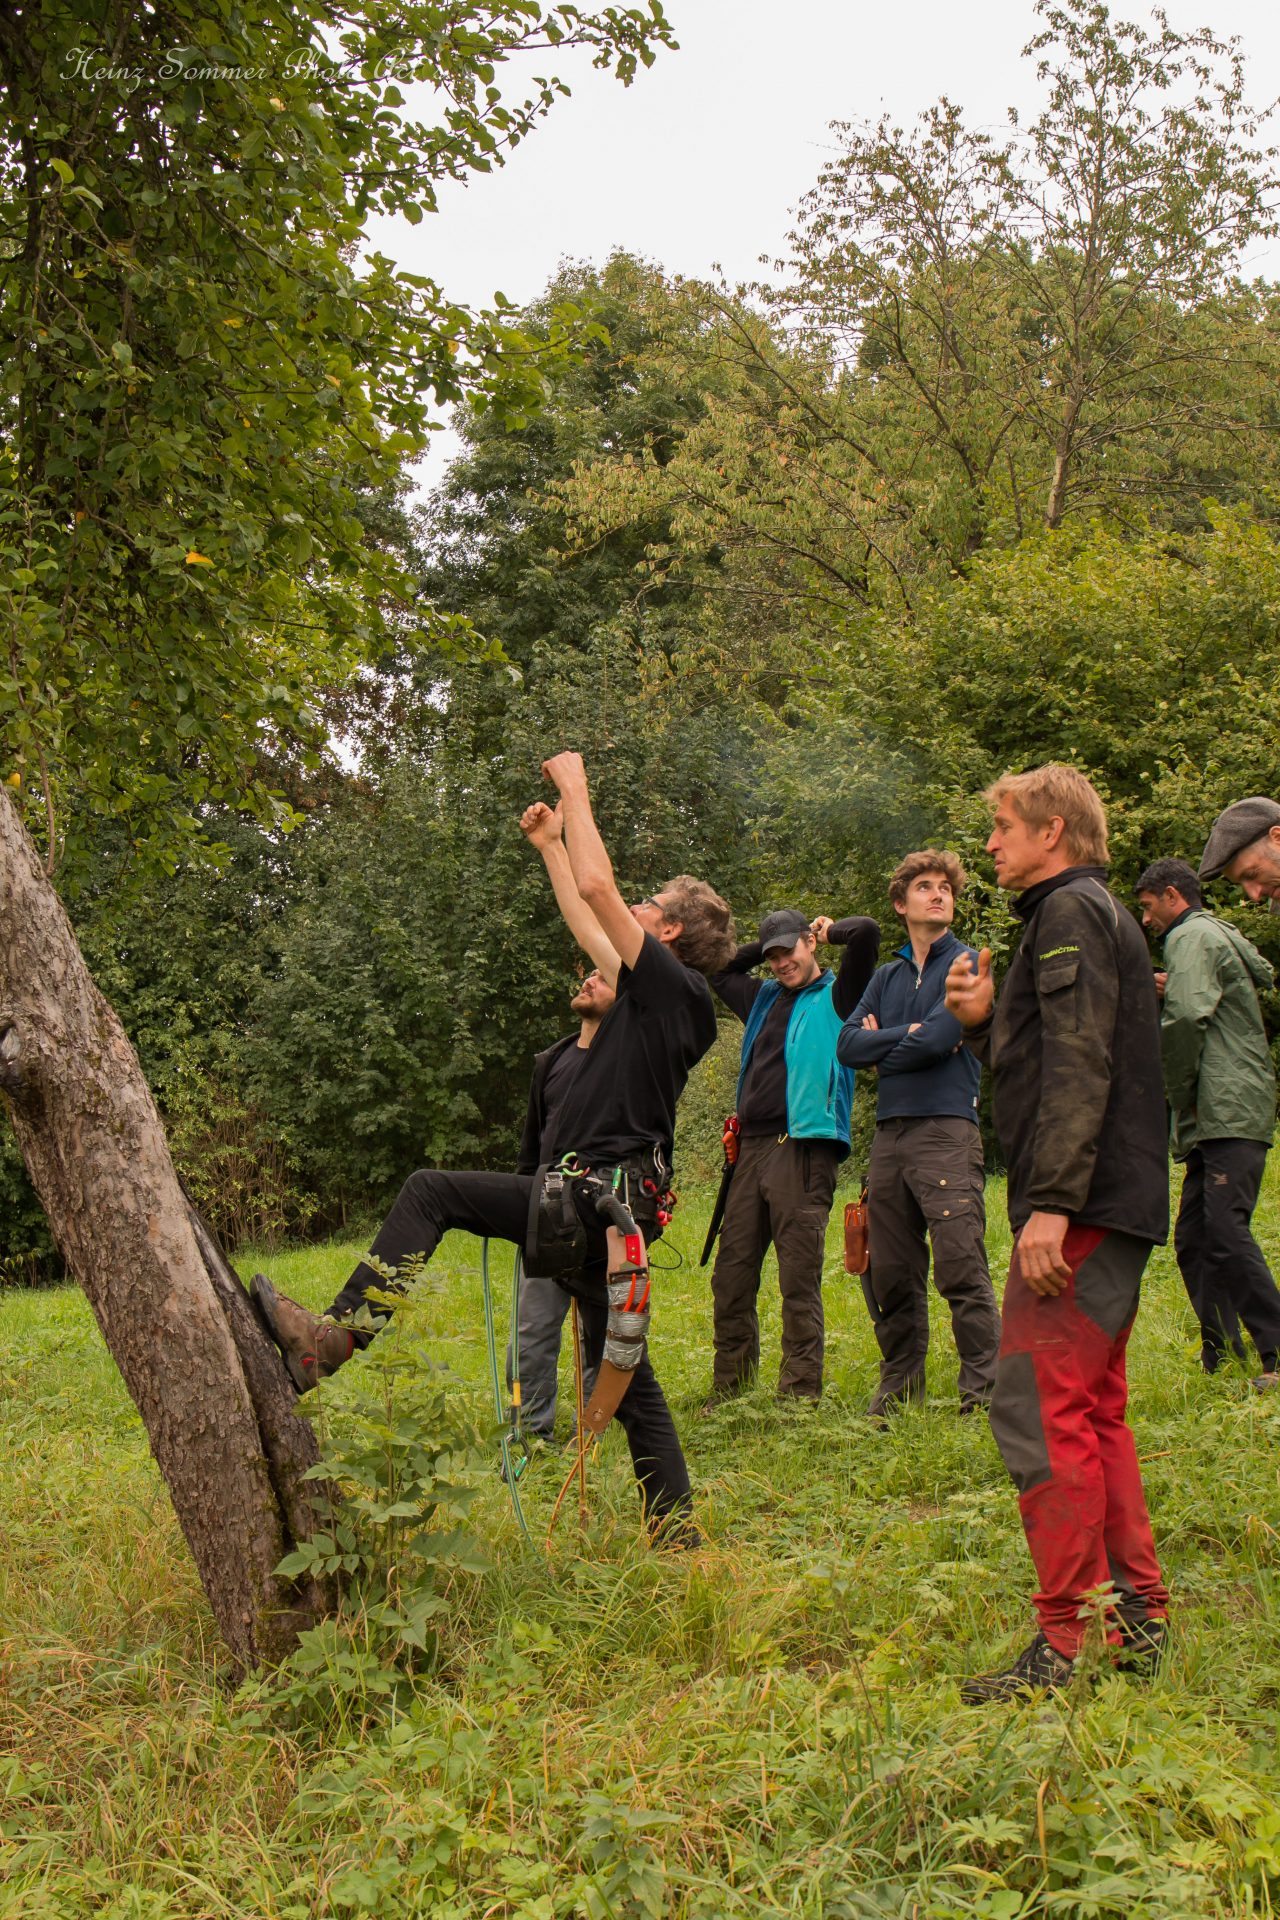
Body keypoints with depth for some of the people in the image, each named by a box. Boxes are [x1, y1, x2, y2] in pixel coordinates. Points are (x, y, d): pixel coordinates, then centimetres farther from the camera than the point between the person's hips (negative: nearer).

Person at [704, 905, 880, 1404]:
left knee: (800, 1279, -6)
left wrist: (827, 931, 8)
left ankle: (800, 1395, -2)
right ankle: (728, 1391, 16)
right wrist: (761, 946, 27)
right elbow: (717, 970, 38)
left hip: (803, 1149, -7)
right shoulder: (764, 999, 23)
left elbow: (866, 932, -11)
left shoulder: (835, 997, 3)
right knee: (731, 1277, 8)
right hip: (751, 1147, 7)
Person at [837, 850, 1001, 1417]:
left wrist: (881, 1044, 3)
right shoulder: (887, 976, 20)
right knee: (889, 1273, 8)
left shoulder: (967, 963, 2)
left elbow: (939, 1039, -12)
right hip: (890, 1132, 6)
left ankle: (984, 1389, -4)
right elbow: (847, 1045, 8)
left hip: (948, 1129, -6)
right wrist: (907, 1035, -4)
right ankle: (900, 1382, 20)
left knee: (961, 1269, -11)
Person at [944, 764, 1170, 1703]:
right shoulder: (1096, 913, 23)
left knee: (1040, 1410, -11)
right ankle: (1138, 1613, 19)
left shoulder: (1071, 911, -9)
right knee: (1093, 1409, 14)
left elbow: (1079, 1067, -20)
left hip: (1084, 1207, -11)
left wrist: (1051, 1201, -25)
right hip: (1115, 1206, 11)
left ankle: (1067, 1642, -9)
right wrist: (986, 1019, 10)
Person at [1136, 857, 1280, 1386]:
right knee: (1194, 1240, 9)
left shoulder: (1192, 936, -5)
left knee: (1225, 1232, -17)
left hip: (1228, 1112, -11)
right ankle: (1220, 1359, 11)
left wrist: (1178, 1094, -8)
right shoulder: (1221, 935, 27)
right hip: (1216, 1122, 11)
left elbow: (1186, 1018, -19)